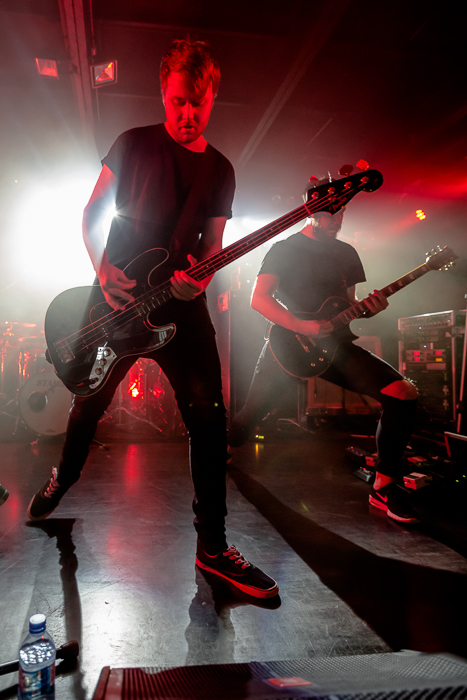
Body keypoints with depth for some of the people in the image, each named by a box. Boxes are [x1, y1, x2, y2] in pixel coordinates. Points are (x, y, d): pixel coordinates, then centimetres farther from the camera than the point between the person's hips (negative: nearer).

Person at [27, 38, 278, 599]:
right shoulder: (134, 144, 4)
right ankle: (62, 478, 46)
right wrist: (102, 269, -13)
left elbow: (213, 243, 7)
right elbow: (91, 213, 4)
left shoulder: (220, 170, 9)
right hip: (115, 297, -1)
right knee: (89, 402, 13)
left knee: (209, 418, -9)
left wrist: (200, 277, -16)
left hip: (180, 304, 1)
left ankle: (213, 545, 4)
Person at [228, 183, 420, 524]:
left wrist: (369, 308, -4)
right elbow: (259, 298, -11)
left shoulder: (346, 253, 16)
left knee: (404, 394, -14)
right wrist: (302, 326, -24)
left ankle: (384, 486, -4)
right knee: (252, 412, 2)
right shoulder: (285, 248, 0)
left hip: (334, 343, 4)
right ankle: (225, 452, 39)